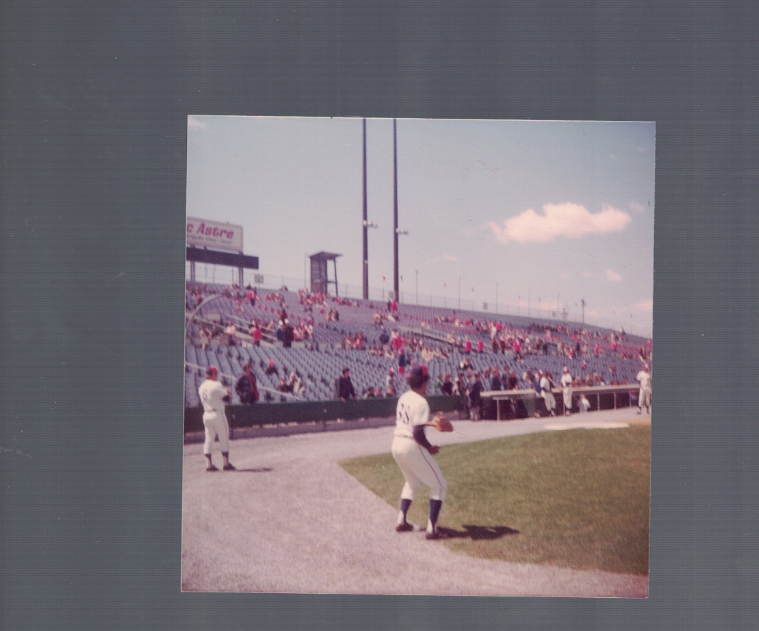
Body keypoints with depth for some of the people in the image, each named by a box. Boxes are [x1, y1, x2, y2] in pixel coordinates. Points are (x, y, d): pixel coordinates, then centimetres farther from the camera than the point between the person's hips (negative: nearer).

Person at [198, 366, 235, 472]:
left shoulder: (201, 387, 9)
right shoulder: (216, 385, -13)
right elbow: (226, 398, -13)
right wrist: (226, 392, 8)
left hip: (206, 414, 6)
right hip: (218, 414, -6)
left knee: (208, 440, 8)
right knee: (224, 439, 3)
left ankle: (208, 464, 5)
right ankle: (226, 464, 4)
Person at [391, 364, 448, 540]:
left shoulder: (403, 398, 9)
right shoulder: (421, 403, -17)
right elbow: (417, 433, -22)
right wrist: (430, 448, -7)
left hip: (396, 445, 9)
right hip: (412, 447, -9)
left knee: (412, 482, 30)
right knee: (439, 485, 4)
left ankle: (401, 521, 25)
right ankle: (432, 529, -3)